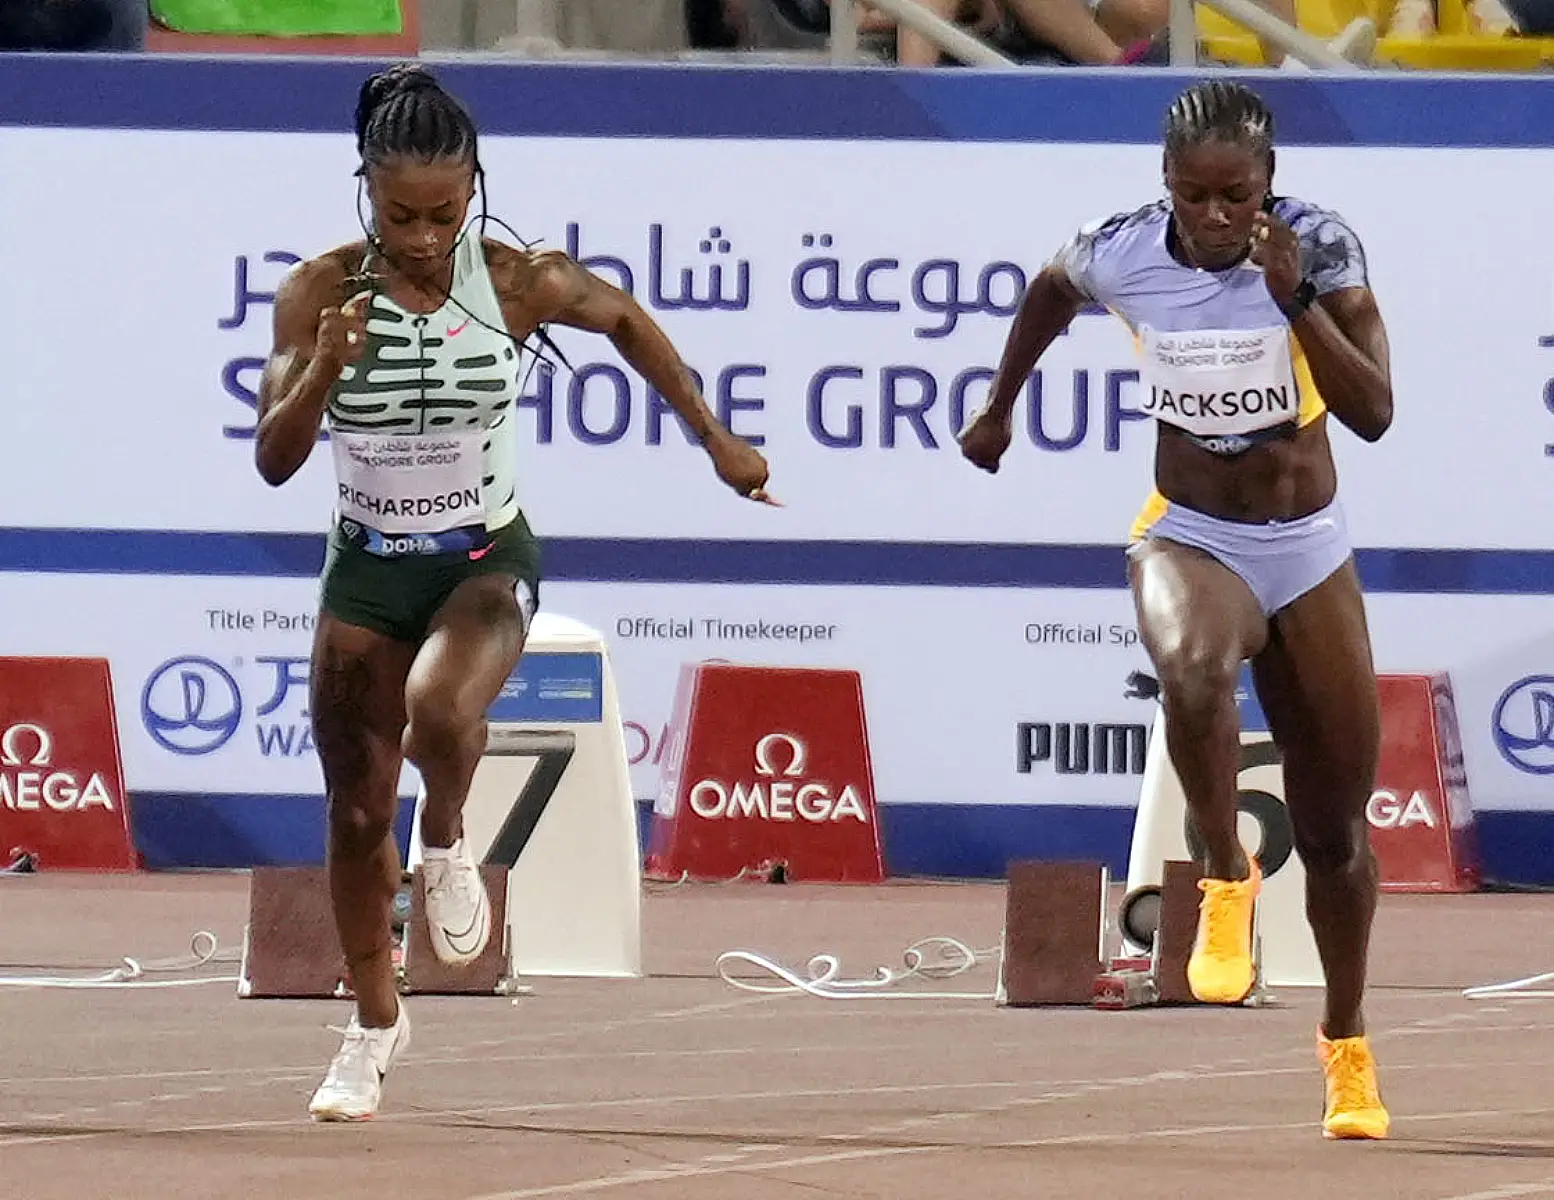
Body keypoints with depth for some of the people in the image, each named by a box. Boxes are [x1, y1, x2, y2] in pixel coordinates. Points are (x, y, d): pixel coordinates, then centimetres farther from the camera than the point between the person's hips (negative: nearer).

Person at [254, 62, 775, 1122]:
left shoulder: (517, 283, -14)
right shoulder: (321, 293, -13)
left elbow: (625, 319, 7)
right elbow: (274, 459, -16)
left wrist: (717, 442, 12)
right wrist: (324, 368, -34)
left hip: (487, 564, -2)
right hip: (367, 568, 2)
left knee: (440, 709, -34)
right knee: (356, 813, 8)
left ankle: (448, 840, 1)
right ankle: (375, 1025, 31)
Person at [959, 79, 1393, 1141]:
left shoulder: (1320, 248, -17)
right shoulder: (1122, 254, -12)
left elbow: (1374, 412, -23)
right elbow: (1051, 290, 12)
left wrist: (1296, 299, -33)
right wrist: (999, 409, 23)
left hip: (1308, 549, 1)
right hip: (1188, 537, -1)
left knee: (1336, 826, 8)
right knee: (1193, 666, -39)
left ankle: (1347, 1045, 31)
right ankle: (1227, 882, -17)